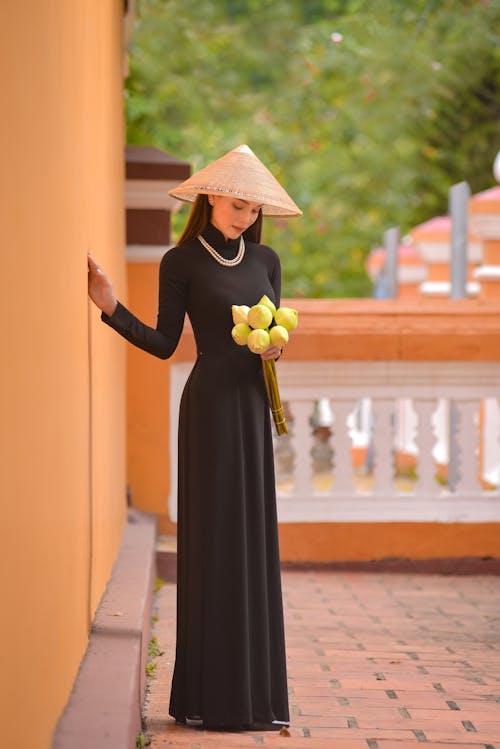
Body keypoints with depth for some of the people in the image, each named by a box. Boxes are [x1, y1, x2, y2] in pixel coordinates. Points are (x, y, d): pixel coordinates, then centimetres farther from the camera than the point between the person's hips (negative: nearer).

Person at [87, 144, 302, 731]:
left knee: (253, 540, 5)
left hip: (253, 403, 5)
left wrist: (276, 346, -6)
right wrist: (112, 309, -14)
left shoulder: (265, 259, 13)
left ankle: (253, 690, 10)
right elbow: (163, 343, -1)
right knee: (212, 537, -6)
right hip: (209, 404, -5)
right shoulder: (181, 262, -1)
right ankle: (211, 694, -2)